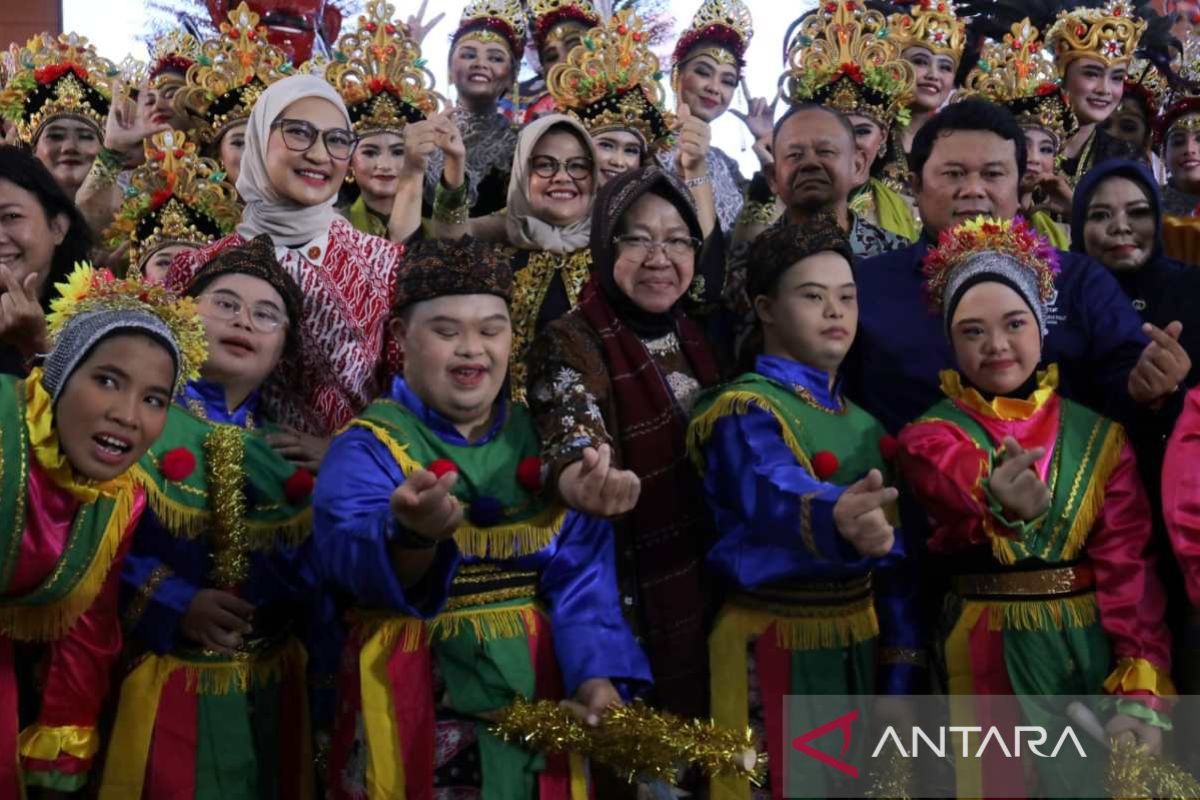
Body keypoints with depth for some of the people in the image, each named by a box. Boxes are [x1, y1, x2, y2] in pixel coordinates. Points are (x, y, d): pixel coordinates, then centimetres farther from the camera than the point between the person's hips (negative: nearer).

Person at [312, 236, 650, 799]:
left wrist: (596, 675, -18)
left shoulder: (544, 442, 5)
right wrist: (412, 537, -48)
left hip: (540, 706, 3)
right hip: (415, 714, -3)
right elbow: (351, 557, -26)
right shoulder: (367, 447, -7)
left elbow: (580, 577, -1)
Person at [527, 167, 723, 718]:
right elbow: (572, 427, -35)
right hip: (626, 602, -6)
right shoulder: (570, 344, -15)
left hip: (710, 592, 6)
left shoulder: (698, 337, 5)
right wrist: (583, 480, -57)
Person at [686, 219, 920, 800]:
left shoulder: (865, 425, 10)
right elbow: (779, 502, -35)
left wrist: (899, 669, 4)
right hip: (776, 649, -7)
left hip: (858, 650, 7)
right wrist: (837, 523, -57)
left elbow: (894, 561, 10)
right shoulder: (744, 413, -13)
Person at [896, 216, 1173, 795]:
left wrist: (1141, 690, -16)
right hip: (993, 661, -2)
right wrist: (999, 504, -53)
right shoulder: (930, 437, -5)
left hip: (1099, 653, 3)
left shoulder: (1098, 437, 3)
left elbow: (1128, 564, -5)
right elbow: (958, 494, -29)